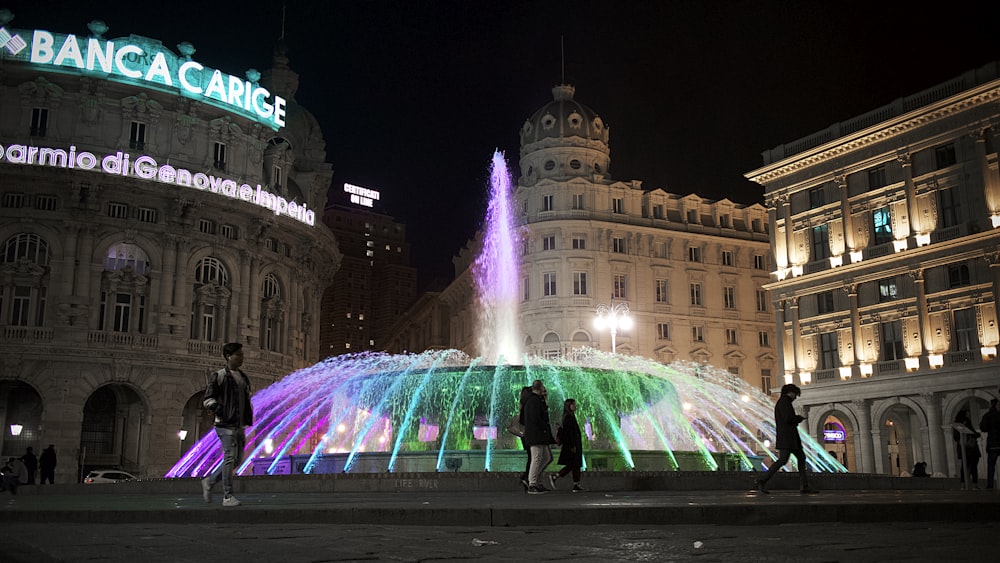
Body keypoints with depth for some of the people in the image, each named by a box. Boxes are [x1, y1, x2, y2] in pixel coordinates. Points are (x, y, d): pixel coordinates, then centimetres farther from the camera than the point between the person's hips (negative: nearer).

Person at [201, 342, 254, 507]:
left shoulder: (244, 378, 17)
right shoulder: (219, 376, -4)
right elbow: (208, 399, -7)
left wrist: (248, 418, 12)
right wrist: (222, 413, -16)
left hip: (239, 425, 7)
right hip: (225, 425, -7)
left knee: (237, 459, 8)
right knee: (230, 458, -10)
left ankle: (209, 481, 25)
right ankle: (228, 496, -4)